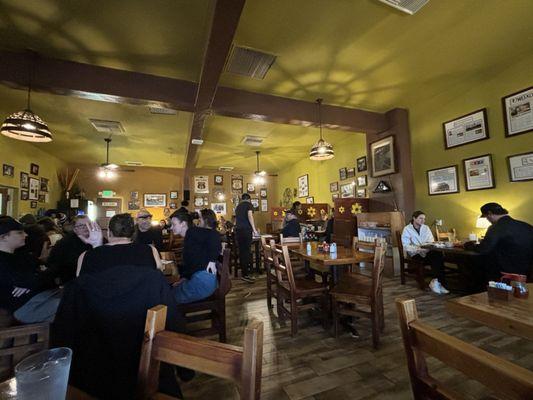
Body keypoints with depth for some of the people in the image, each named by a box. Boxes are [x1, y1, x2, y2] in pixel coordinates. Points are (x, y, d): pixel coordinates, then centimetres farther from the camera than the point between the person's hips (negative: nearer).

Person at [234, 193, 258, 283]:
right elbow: (250, 216, -12)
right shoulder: (249, 205, 4)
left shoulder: (238, 206, 23)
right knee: (247, 251, -5)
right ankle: (245, 274, -6)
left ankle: (244, 272, 15)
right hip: (246, 230, -6)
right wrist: (254, 229, -10)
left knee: (241, 251, 8)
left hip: (238, 230, 6)